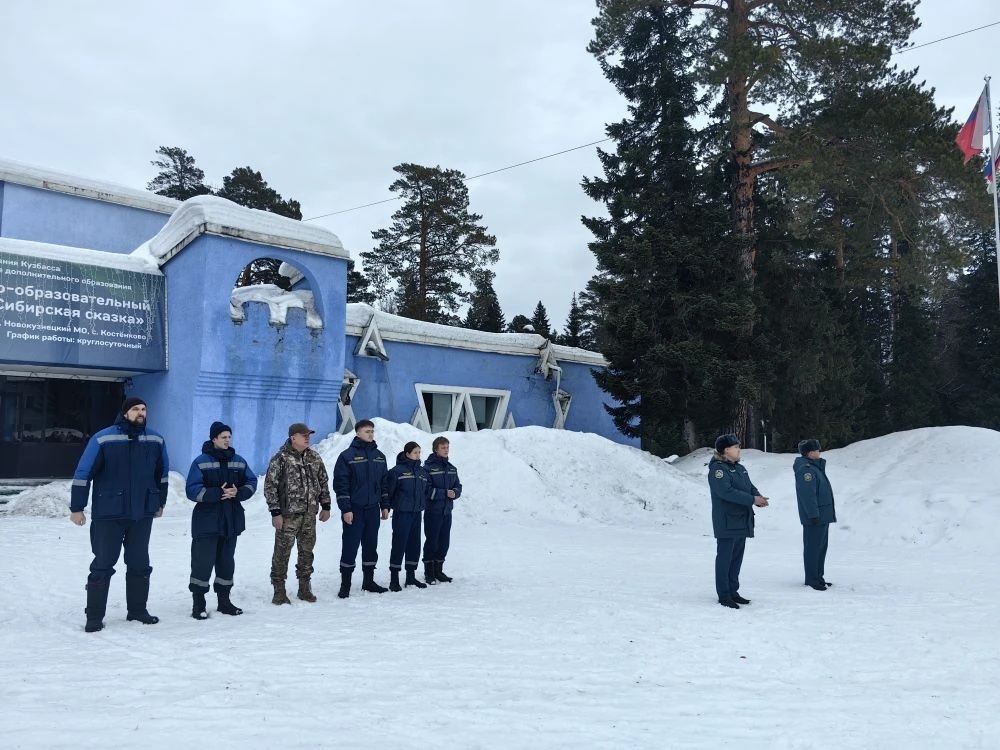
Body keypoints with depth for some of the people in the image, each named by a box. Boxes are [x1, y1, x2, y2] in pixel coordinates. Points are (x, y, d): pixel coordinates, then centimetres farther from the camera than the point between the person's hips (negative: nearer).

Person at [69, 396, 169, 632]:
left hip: (143, 514, 4)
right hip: (108, 514, -4)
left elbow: (162, 473, 16)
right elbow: (83, 474, -7)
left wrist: (160, 503, 21)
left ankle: (138, 609, 25)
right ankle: (94, 617, 13)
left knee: (139, 563, 12)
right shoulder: (103, 439, -11)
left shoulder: (156, 440, 2)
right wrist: (76, 508, -5)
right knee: (103, 564, 2)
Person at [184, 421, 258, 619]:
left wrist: (238, 493, -12)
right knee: (203, 561, -4)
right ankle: (198, 603, 9)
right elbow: (192, 490, -13)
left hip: (231, 521, 5)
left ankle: (224, 600, 24)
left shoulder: (239, 461, 8)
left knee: (226, 561, 13)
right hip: (207, 522, -5)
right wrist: (218, 493, -24)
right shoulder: (201, 462, -6)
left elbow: (252, 482, 9)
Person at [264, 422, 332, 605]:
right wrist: (275, 512, -12)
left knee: (307, 551, 11)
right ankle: (279, 590, 10)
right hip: (288, 514, -5)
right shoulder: (280, 459, -8)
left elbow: (323, 482, 16)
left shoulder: (314, 458, 9)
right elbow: (270, 486, -9)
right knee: (282, 552, -1)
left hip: (309, 514, 5)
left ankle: (304, 588, 22)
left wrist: (326, 506, 12)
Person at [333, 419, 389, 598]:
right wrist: (345, 509, -14)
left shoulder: (379, 456, 11)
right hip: (354, 510, -5)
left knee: (371, 546, 11)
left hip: (373, 509, 5)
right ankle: (345, 584, 7)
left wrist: (385, 506, 12)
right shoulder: (347, 456, -7)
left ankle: (368, 581, 22)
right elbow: (340, 484, -9)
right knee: (350, 547, -2)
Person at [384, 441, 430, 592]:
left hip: (417, 513, 7)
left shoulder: (422, 471, 12)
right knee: (399, 544, -5)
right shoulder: (397, 470, -9)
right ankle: (394, 579, 3)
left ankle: (411, 577, 22)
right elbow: (388, 489, -11)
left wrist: (423, 502, 13)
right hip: (402, 513, -6)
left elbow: (428, 488, 22)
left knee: (414, 544, 11)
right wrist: (387, 507, -9)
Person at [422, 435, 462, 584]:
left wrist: (455, 493, -7)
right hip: (433, 511, -6)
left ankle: (438, 571, 23)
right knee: (432, 541, 1)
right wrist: (444, 493, -18)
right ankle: (429, 572, 12)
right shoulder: (428, 467, -9)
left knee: (444, 542, 11)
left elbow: (458, 486, 16)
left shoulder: (451, 468, 11)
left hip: (447, 510, 6)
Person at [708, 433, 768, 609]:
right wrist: (753, 499, -22)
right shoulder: (717, 469, -13)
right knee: (724, 558, -3)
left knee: (737, 558, 14)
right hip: (726, 523, -9)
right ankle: (724, 595, 3)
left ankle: (733, 591, 24)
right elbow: (727, 492, -24)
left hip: (742, 522, 9)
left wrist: (758, 496, -8)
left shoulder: (740, 468, 16)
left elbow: (750, 487, 16)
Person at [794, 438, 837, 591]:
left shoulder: (815, 467, 18)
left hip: (822, 516, 11)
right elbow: (807, 494, -23)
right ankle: (812, 580, -2)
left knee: (821, 547, 16)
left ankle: (818, 577, 25)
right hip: (814, 518, -11)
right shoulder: (805, 469, -17)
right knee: (813, 548, -6)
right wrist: (814, 515, -25)